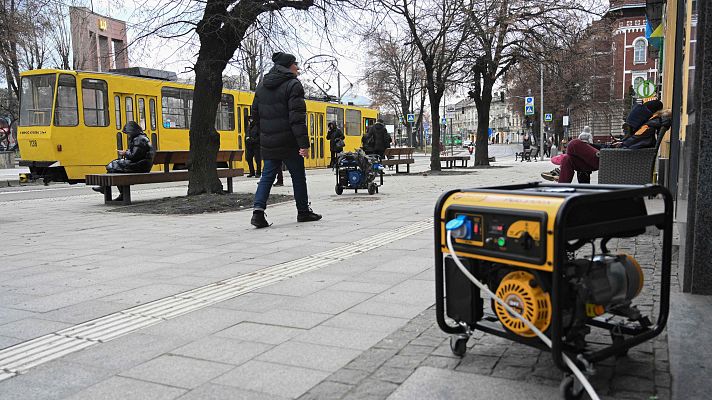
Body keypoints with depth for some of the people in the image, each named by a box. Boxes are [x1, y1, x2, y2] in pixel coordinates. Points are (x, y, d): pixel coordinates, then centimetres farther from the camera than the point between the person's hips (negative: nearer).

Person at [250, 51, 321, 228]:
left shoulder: (262, 85, 13)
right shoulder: (293, 85, -10)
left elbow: (255, 113, 17)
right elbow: (297, 118, -18)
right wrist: (304, 143, -19)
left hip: (268, 142, 6)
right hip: (288, 142, -6)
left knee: (268, 175, 9)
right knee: (298, 176, 9)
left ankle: (258, 210, -7)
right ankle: (303, 212, 20)